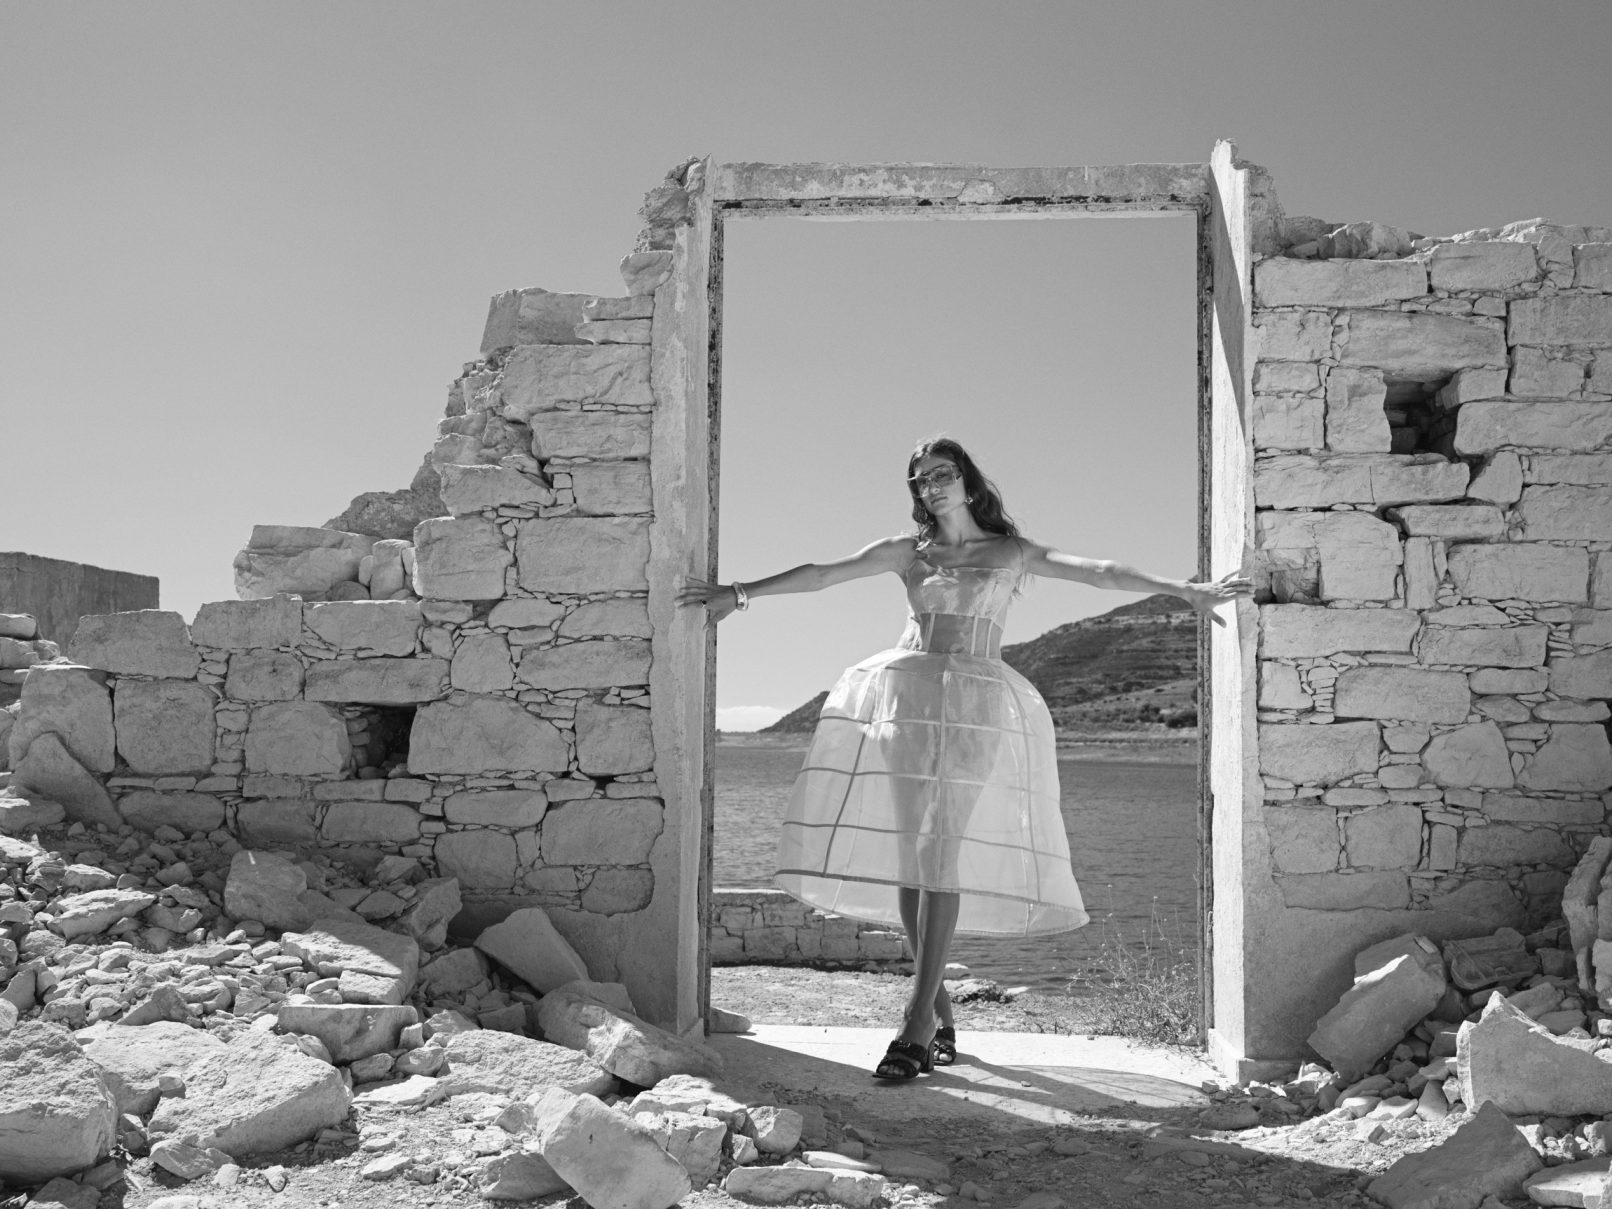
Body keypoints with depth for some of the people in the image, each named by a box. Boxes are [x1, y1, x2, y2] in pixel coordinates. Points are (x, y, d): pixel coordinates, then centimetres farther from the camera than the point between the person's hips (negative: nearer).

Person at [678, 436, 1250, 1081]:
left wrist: (1188, 590, -3)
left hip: (978, 707, -2)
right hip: (907, 699, 2)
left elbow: (1099, 573, 4)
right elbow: (821, 574, 9)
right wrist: (737, 594, 4)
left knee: (942, 853, -13)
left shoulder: (1012, 552, 12)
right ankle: (939, 1009, 11)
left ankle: (917, 1024, -14)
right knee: (905, 853, -3)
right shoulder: (909, 552, 14)